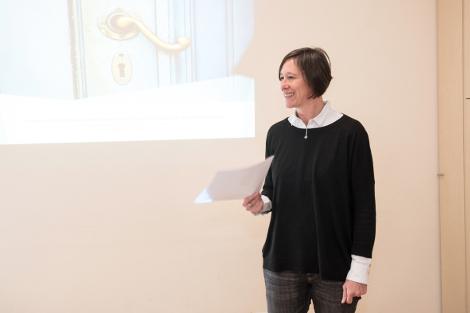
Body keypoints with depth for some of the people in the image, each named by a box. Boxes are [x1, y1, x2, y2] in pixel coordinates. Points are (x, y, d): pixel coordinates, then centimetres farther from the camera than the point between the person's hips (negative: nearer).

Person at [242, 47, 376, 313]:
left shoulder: (350, 132, -9)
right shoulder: (277, 133, 5)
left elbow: (365, 206, -8)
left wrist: (359, 271, -11)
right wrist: (261, 203, -7)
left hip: (334, 268, -3)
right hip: (282, 262, 4)